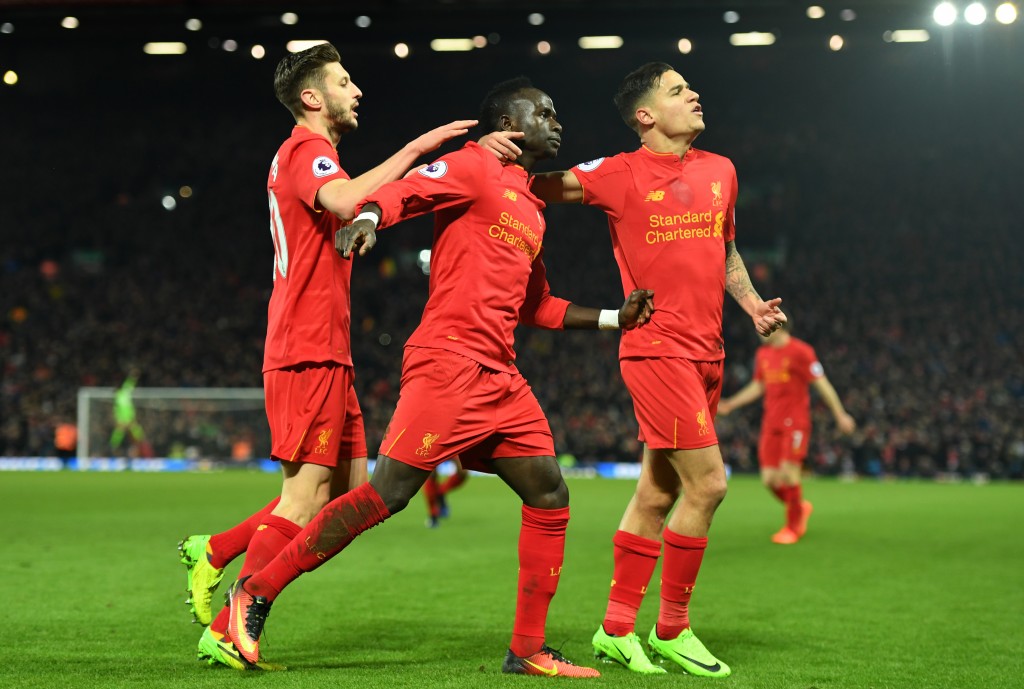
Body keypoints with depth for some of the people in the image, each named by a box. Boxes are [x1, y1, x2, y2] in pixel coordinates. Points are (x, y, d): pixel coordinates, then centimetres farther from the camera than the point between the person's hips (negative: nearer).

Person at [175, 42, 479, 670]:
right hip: (309, 354, -10)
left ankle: (214, 551, 14)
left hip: (325, 354, 10)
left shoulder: (306, 155, 23)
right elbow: (346, 201, -31)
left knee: (351, 488, 9)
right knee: (307, 498, -9)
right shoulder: (306, 150, -10)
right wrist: (415, 148, -26)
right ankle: (228, 633, -5)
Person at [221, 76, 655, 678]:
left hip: (501, 379, 9)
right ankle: (256, 593, -3)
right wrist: (369, 216, -41)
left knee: (550, 499, 5)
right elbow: (405, 191, -19)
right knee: (388, 493, -13)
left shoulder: (531, 209, 24)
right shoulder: (475, 168, -2)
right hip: (448, 363, -9)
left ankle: (528, 650, 12)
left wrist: (614, 317, 25)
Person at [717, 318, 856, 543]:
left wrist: (840, 415, -5)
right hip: (771, 423, 6)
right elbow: (757, 387, 22)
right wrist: (730, 404, 16)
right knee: (769, 478, -1)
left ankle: (794, 526, 6)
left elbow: (821, 384, -6)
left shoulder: (800, 351, -8)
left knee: (788, 473, -11)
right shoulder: (762, 353, 12)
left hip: (795, 423, -6)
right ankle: (801, 507, 26)